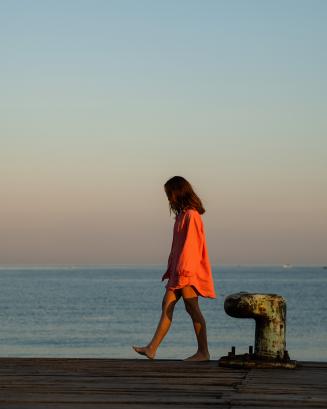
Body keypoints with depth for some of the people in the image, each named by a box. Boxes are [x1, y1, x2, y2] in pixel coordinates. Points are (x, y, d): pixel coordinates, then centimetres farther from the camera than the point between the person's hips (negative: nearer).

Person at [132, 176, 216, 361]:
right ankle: (152, 349, 5)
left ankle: (203, 352, 1)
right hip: (179, 271, 10)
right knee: (167, 305, 6)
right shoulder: (183, 214, 15)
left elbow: (190, 245, -20)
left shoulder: (191, 215, -15)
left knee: (192, 308, -5)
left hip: (188, 271, -10)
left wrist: (183, 271, -21)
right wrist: (171, 270, 19)